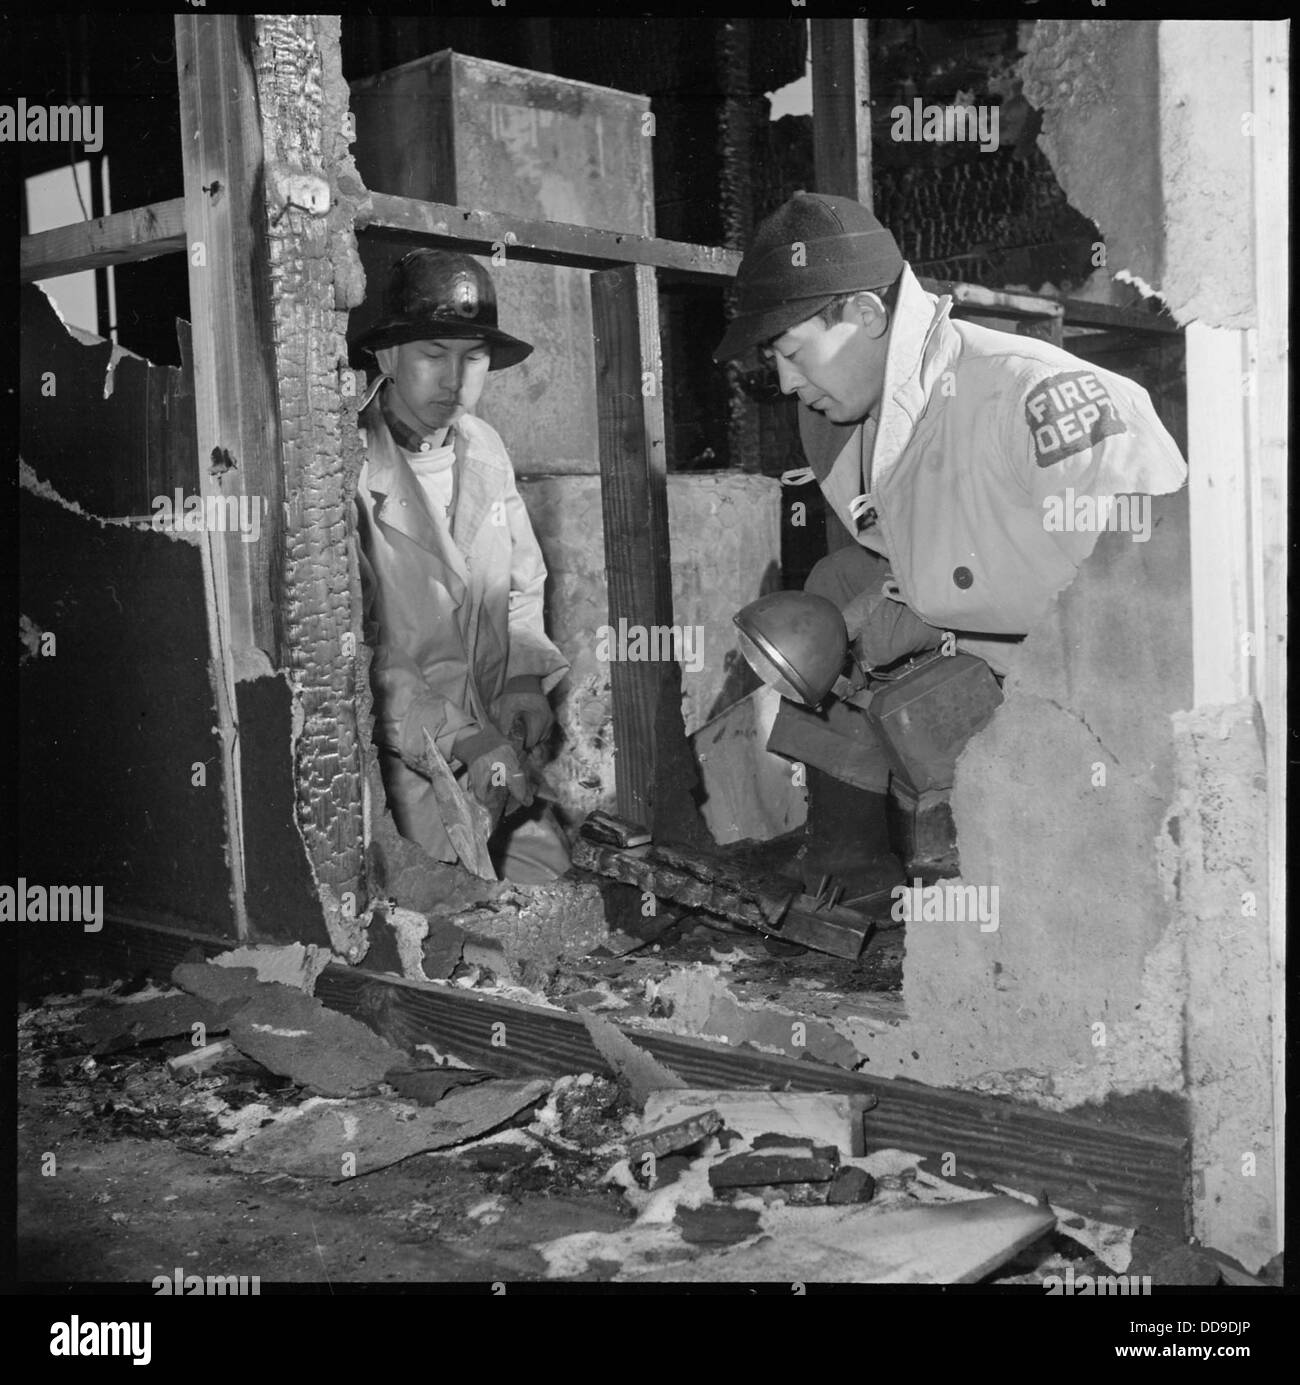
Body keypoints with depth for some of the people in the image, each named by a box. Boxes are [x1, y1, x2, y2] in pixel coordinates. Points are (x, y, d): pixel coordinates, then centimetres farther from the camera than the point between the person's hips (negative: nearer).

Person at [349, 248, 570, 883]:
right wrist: (453, 737, -20)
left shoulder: (484, 448, 9)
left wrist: (525, 677, 4)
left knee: (550, 873, -4)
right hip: (398, 748, -6)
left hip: (495, 740, 6)